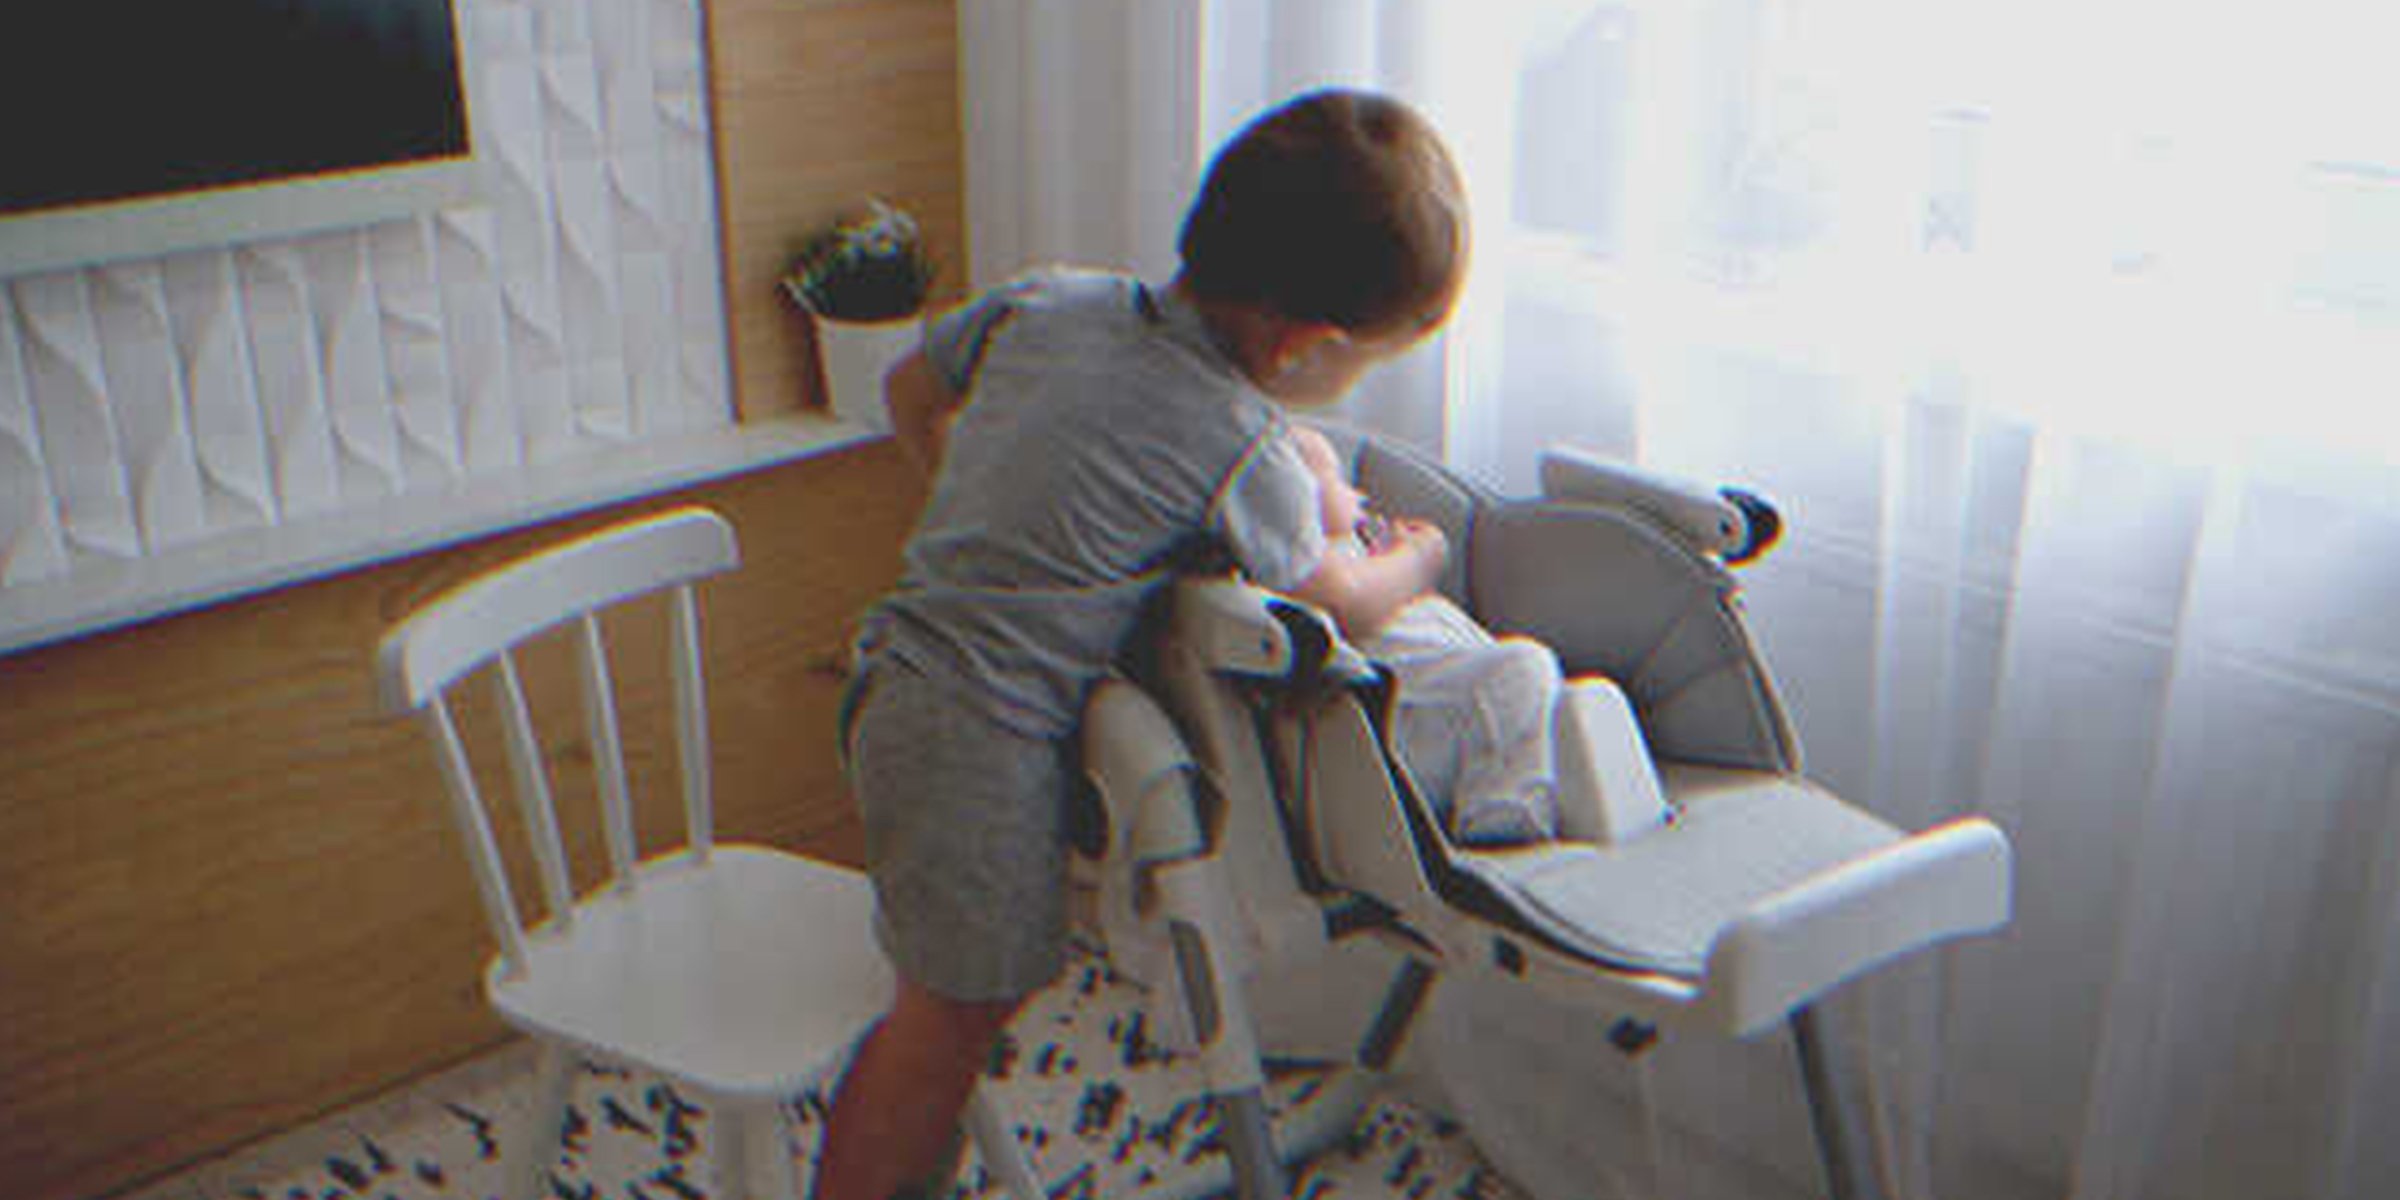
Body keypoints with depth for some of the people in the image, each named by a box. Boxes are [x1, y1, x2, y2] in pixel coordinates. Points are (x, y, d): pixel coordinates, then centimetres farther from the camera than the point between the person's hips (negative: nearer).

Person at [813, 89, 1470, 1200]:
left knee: (962, 988, 21)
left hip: (896, 679, 8)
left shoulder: (1049, 298, 2)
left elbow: (911, 391, 19)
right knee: (957, 1005, 9)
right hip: (983, 732, -8)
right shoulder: (1245, 450, -17)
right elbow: (1335, 600, 1)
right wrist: (1418, 556, 21)